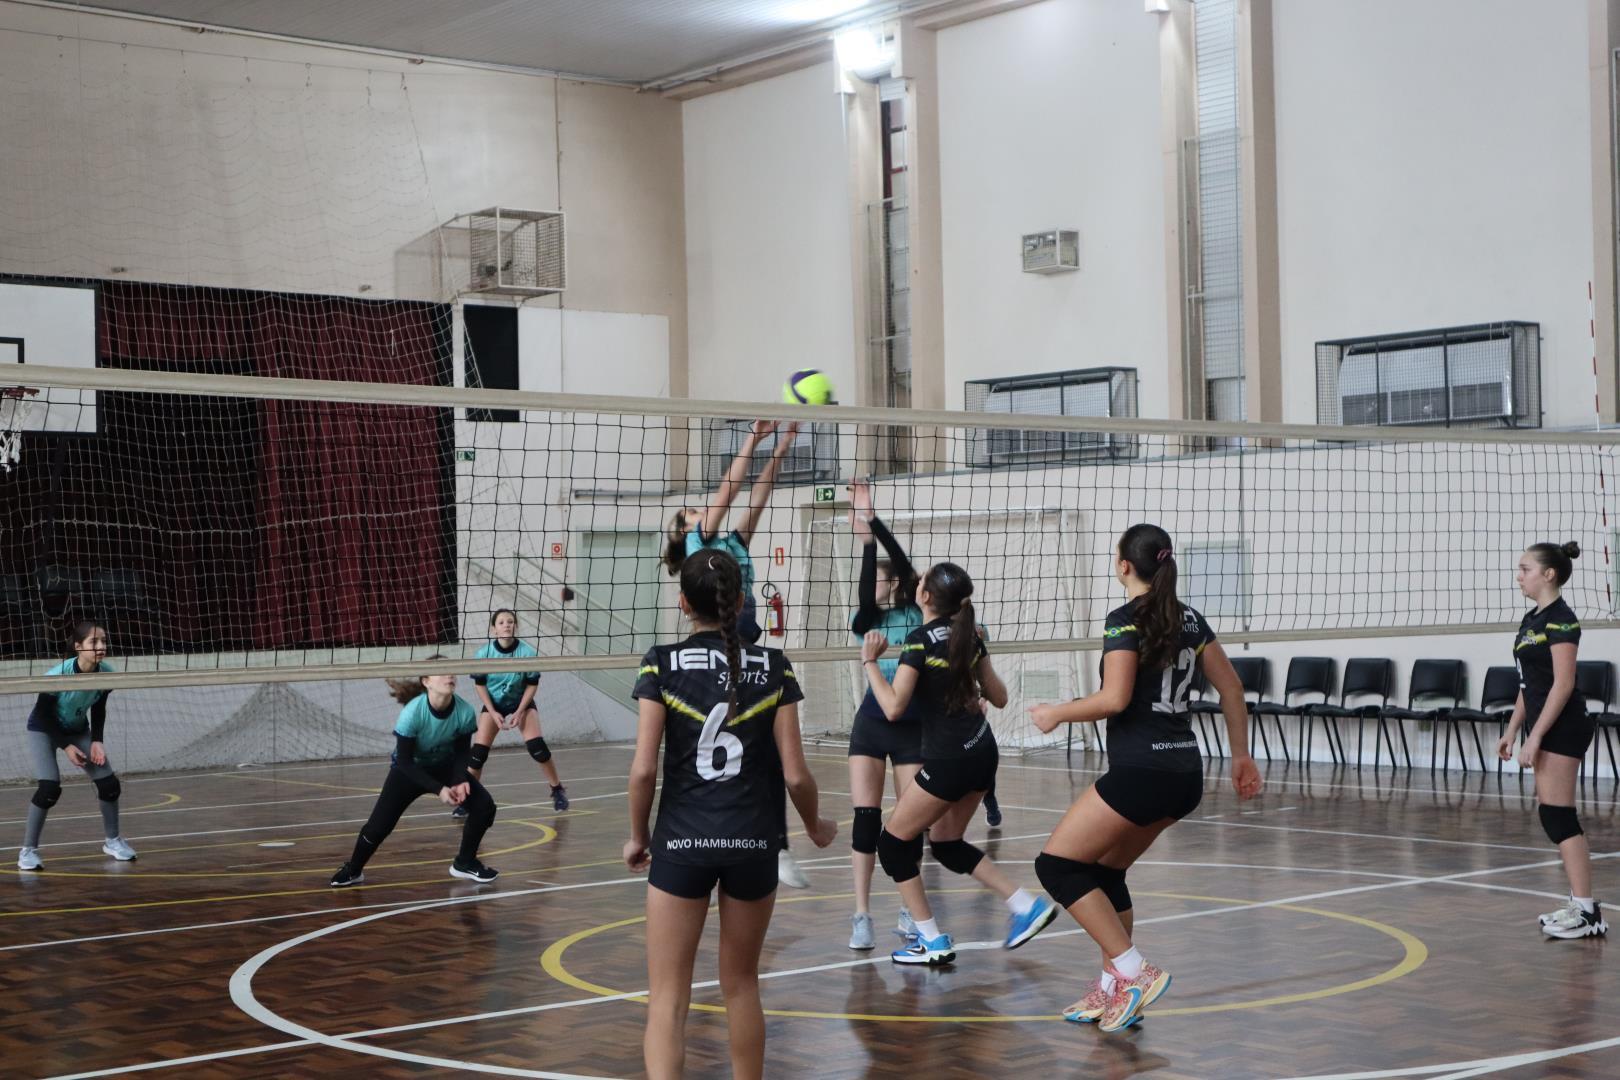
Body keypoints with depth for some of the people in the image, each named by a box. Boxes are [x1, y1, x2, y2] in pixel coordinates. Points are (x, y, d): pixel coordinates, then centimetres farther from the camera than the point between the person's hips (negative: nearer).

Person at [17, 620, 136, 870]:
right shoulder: (57, 675, -34)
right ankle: (28, 850, -8)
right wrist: (66, 746, -24)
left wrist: (96, 741, -14)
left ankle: (113, 840, 20)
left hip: (78, 729, 5)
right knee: (49, 788, -22)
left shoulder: (108, 673, -21)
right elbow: (42, 713, -20)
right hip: (43, 730, -5)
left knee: (109, 784, -3)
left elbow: (98, 710, -2)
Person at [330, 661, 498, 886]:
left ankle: (465, 862, 8)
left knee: (484, 805, -14)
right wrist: (439, 789, -33)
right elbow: (404, 761, -27)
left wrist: (461, 780, -28)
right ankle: (353, 870, 17)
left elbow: (463, 752, -9)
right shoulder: (412, 713, -34)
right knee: (378, 826, -12)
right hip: (408, 770, -3)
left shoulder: (465, 712, -25)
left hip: (444, 766, 3)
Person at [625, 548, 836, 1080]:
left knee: (668, 996, 1)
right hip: (753, 843, 2)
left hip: (681, 841, -2)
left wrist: (637, 837, 7)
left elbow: (643, 769, -9)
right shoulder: (773, 668, -1)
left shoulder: (662, 664, -5)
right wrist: (815, 826, 17)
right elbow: (795, 773, -2)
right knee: (741, 985, 19)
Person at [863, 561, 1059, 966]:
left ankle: (933, 942, 6)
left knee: (894, 842, 7)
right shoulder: (969, 636, 6)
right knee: (947, 844, 22)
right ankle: (1028, 906, 15)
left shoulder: (920, 641, -15)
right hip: (982, 753, 8)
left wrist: (870, 662, -10)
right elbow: (999, 697, 12)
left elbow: (894, 708, -19)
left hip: (948, 761, -8)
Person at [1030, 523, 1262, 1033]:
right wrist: (1241, 755, 25)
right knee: (1106, 872, 19)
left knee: (1056, 866, -1)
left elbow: (1114, 699, -19)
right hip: (1185, 773, 9)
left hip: (1141, 771, -9)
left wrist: (1054, 714, -4)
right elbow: (1231, 689, 16)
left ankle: (1134, 972, -7)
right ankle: (1113, 991, 18)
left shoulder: (1125, 620, -10)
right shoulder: (1189, 620, 12)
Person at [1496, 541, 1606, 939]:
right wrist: (1512, 730, 18)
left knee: (1557, 816, -9)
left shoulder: (1561, 621, -15)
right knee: (1555, 816, 11)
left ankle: (1587, 912, -7)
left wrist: (1534, 737, -21)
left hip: (1561, 728, -10)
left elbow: (1562, 684, -20)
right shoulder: (1532, 619, 14)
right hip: (1548, 729, 10)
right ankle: (1582, 904, 16)